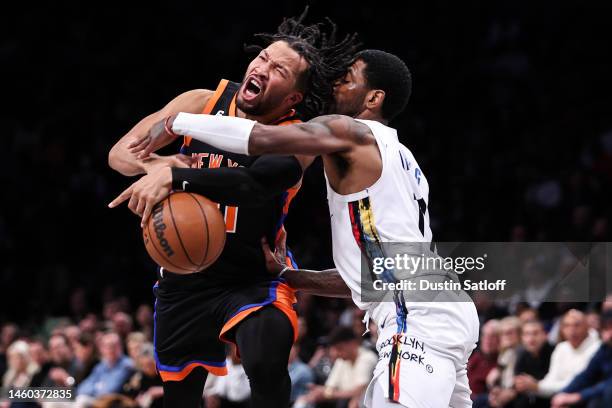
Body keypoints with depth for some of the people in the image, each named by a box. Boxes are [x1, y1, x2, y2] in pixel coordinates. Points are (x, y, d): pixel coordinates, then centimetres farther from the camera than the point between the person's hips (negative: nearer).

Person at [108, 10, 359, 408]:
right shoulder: (203, 103, -7)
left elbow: (254, 182, -39)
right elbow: (119, 152, -6)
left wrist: (174, 177, -50)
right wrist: (154, 163, -29)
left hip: (254, 278, -4)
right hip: (185, 275, 4)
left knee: (266, 365, -32)